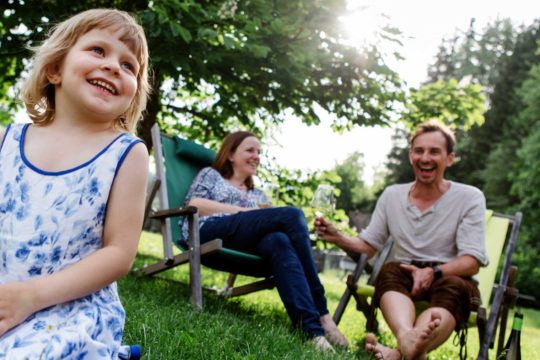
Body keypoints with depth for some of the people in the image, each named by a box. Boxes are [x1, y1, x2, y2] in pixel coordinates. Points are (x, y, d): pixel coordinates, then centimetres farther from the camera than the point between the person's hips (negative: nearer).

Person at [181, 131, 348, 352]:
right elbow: (194, 205, 5)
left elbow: (266, 223, 25)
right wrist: (244, 211, -1)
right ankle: (321, 315, -30)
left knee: (280, 242, -36)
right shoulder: (211, 174, 25)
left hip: (246, 242, 4)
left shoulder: (258, 195, 39)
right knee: (292, 214, -25)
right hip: (209, 231, -4)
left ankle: (312, 328, -50)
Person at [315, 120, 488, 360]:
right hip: (403, 277, 2)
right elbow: (368, 245, 14)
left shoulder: (470, 198, 1)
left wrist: (434, 272, -26)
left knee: (453, 287, -36)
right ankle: (406, 337, -62)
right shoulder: (392, 196, 11)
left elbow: (472, 261, -7)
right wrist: (337, 238, -7)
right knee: (390, 270, -32)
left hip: (451, 278, -2)